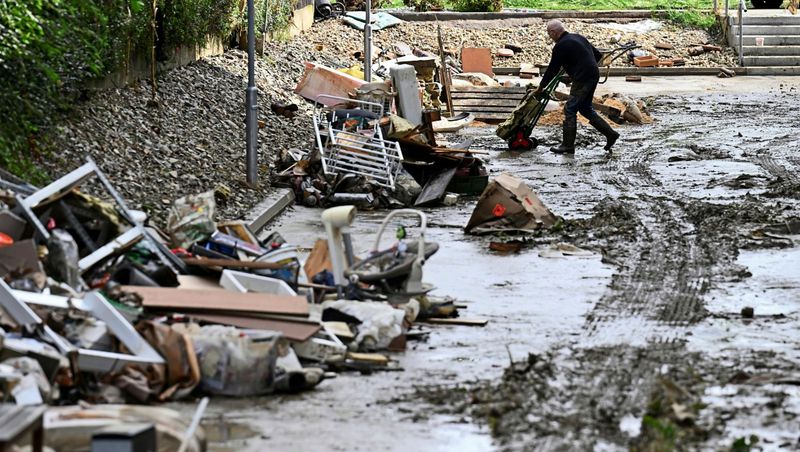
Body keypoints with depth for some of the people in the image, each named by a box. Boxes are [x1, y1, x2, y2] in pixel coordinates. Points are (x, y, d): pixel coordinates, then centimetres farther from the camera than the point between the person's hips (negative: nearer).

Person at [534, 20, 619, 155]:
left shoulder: (561, 46, -10)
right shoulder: (577, 37, 16)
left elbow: (552, 69, -6)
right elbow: (597, 55, 21)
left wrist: (541, 87, 5)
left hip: (582, 79, -9)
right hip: (593, 76, 9)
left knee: (570, 110, -3)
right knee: (585, 108, 19)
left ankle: (568, 145, -2)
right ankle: (610, 134, 16)